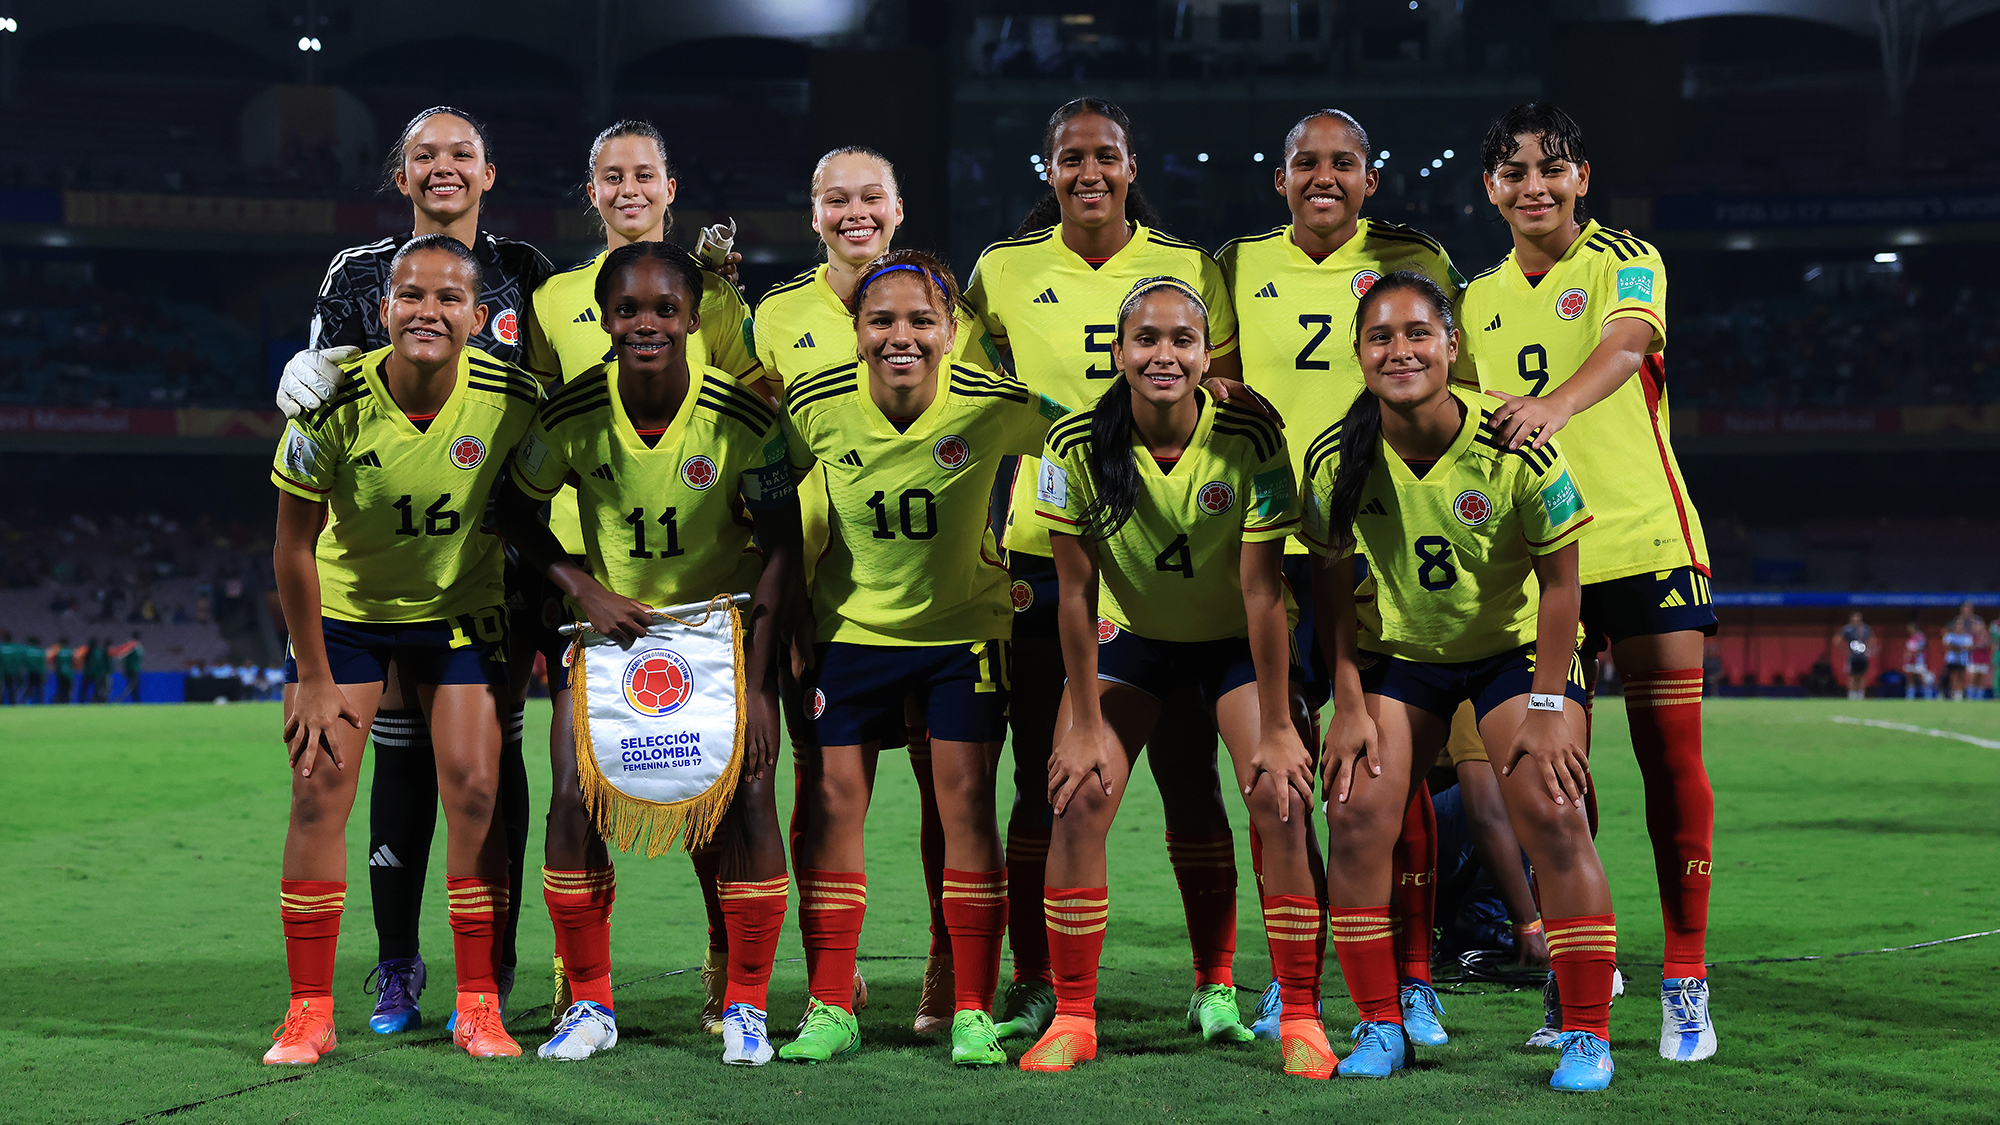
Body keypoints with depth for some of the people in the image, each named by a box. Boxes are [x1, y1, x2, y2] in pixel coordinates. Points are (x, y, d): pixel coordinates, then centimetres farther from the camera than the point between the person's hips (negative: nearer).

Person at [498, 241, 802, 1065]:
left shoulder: (742, 417, -19)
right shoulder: (572, 415, -15)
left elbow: (782, 544, -13)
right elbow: (516, 511, 0)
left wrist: (755, 682, -18)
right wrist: (585, 590, -15)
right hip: (610, 621, 1)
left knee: (748, 796, -14)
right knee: (575, 800, -11)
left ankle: (746, 1007, 3)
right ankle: (588, 1003, 7)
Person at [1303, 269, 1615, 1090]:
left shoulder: (1515, 448, -25)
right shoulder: (1336, 459, -17)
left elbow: (1559, 578, -15)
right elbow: (1333, 583, -4)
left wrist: (1547, 706, -15)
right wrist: (1349, 705, -7)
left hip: (1515, 648, -2)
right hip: (1398, 653, 3)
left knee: (1553, 817, -16)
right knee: (1356, 816, -9)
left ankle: (1587, 1034, -3)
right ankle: (1381, 1027, 5)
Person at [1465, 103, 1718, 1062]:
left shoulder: (1625, 262, -2)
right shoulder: (1479, 300, 13)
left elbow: (1625, 343, -24)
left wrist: (1557, 404, -43)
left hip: (1646, 542, -4)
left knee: (1670, 758, -4)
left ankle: (1685, 982, 5)